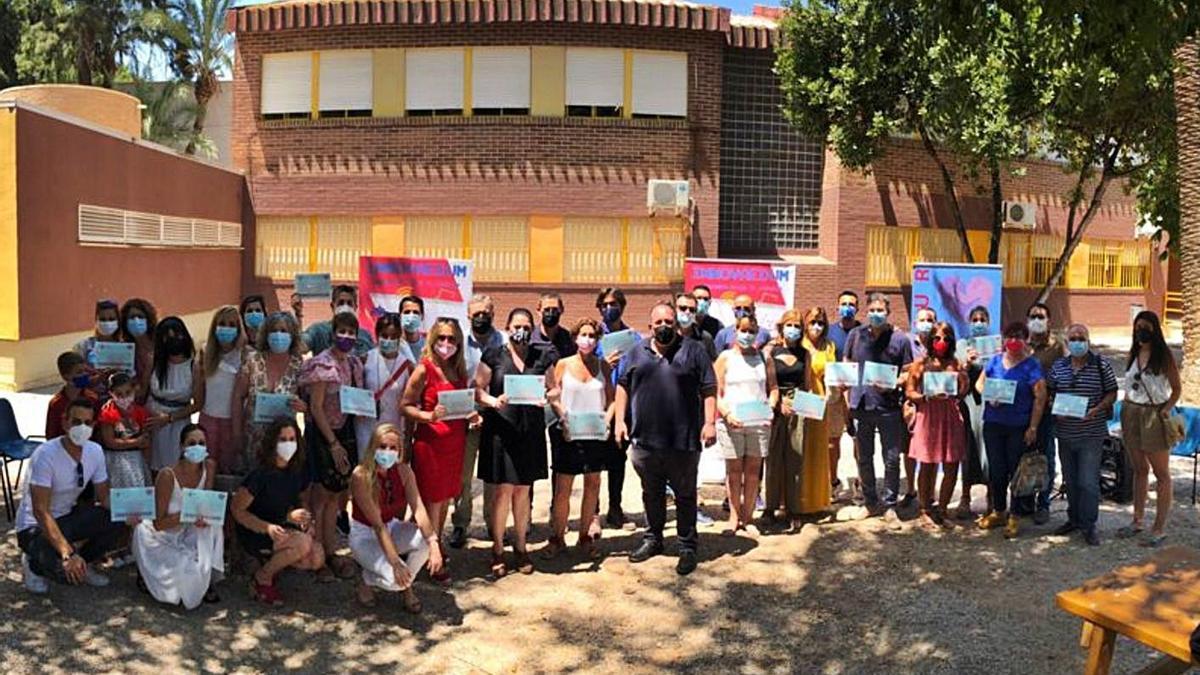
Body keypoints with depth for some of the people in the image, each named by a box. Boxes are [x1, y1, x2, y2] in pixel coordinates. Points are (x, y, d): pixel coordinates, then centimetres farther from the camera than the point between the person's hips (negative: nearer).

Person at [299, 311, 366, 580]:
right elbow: (316, 408, -15)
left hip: (345, 431, 7)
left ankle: (330, 553, 21)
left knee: (336, 495, 12)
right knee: (323, 494, -1)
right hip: (321, 434, -7)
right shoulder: (322, 364, -14)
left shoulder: (355, 363, 7)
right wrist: (333, 444, -15)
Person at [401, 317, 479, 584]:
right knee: (432, 500, 0)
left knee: (446, 497, 14)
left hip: (455, 441, 6)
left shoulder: (459, 370, 10)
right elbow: (406, 406, -11)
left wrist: (471, 415, 2)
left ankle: (438, 546, 30)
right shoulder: (424, 369, -9)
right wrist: (430, 416, -25)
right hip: (430, 441, -6)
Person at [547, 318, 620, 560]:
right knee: (563, 488, 0)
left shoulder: (603, 366, 4)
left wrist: (607, 418, -9)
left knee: (592, 485, 9)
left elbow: (611, 399, 7)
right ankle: (558, 537, 13)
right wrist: (563, 418, -13)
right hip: (568, 433, -2)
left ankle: (586, 536, 21)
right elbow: (553, 398, 1)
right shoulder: (563, 364, 1)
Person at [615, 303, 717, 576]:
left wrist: (710, 422, -10)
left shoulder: (693, 351, 1)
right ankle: (653, 539, 31)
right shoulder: (637, 353, 10)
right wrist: (620, 420, 5)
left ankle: (688, 548, 15)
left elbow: (709, 389, -1)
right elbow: (623, 387, 13)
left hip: (683, 441, -3)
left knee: (685, 496, 5)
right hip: (644, 439, 3)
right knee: (652, 494, 16)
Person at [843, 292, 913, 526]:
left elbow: (908, 373, 1)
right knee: (864, 458, 12)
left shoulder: (900, 339, -1)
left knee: (892, 459, 1)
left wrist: (892, 384, -18)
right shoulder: (855, 335, 5)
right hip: (860, 405, 2)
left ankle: (889, 505, 13)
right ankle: (870, 502, 26)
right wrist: (847, 397, 1)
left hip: (889, 407, -2)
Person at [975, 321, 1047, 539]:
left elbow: (1040, 397, -9)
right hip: (993, 424, 4)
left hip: (1019, 427, -4)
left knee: (1016, 470, 3)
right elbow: (980, 383, 16)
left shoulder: (1031, 366, -5)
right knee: (996, 470, 10)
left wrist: (1033, 427, -13)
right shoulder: (995, 361, 8)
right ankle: (998, 511, 26)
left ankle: (1014, 517, 15)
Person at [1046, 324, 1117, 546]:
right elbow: (1048, 393, 11)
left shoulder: (1101, 365, -5)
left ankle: (1089, 525, 8)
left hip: (1092, 434, -4)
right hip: (1065, 433, 4)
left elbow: (1112, 393, -2)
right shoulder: (1058, 366, 5)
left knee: (1088, 482, -5)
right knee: (1070, 480, 15)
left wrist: (1097, 409, -17)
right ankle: (1074, 519, 29)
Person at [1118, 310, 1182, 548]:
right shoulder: (1133, 354, 10)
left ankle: (1160, 528, 4)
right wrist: (1124, 413, 11)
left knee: (1161, 473, 1)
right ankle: (1137, 521, 22)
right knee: (1140, 470, 14)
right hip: (1132, 413, 6)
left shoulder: (1164, 356, -7)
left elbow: (1177, 388, -6)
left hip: (1154, 415, -6)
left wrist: (1167, 409, -17)